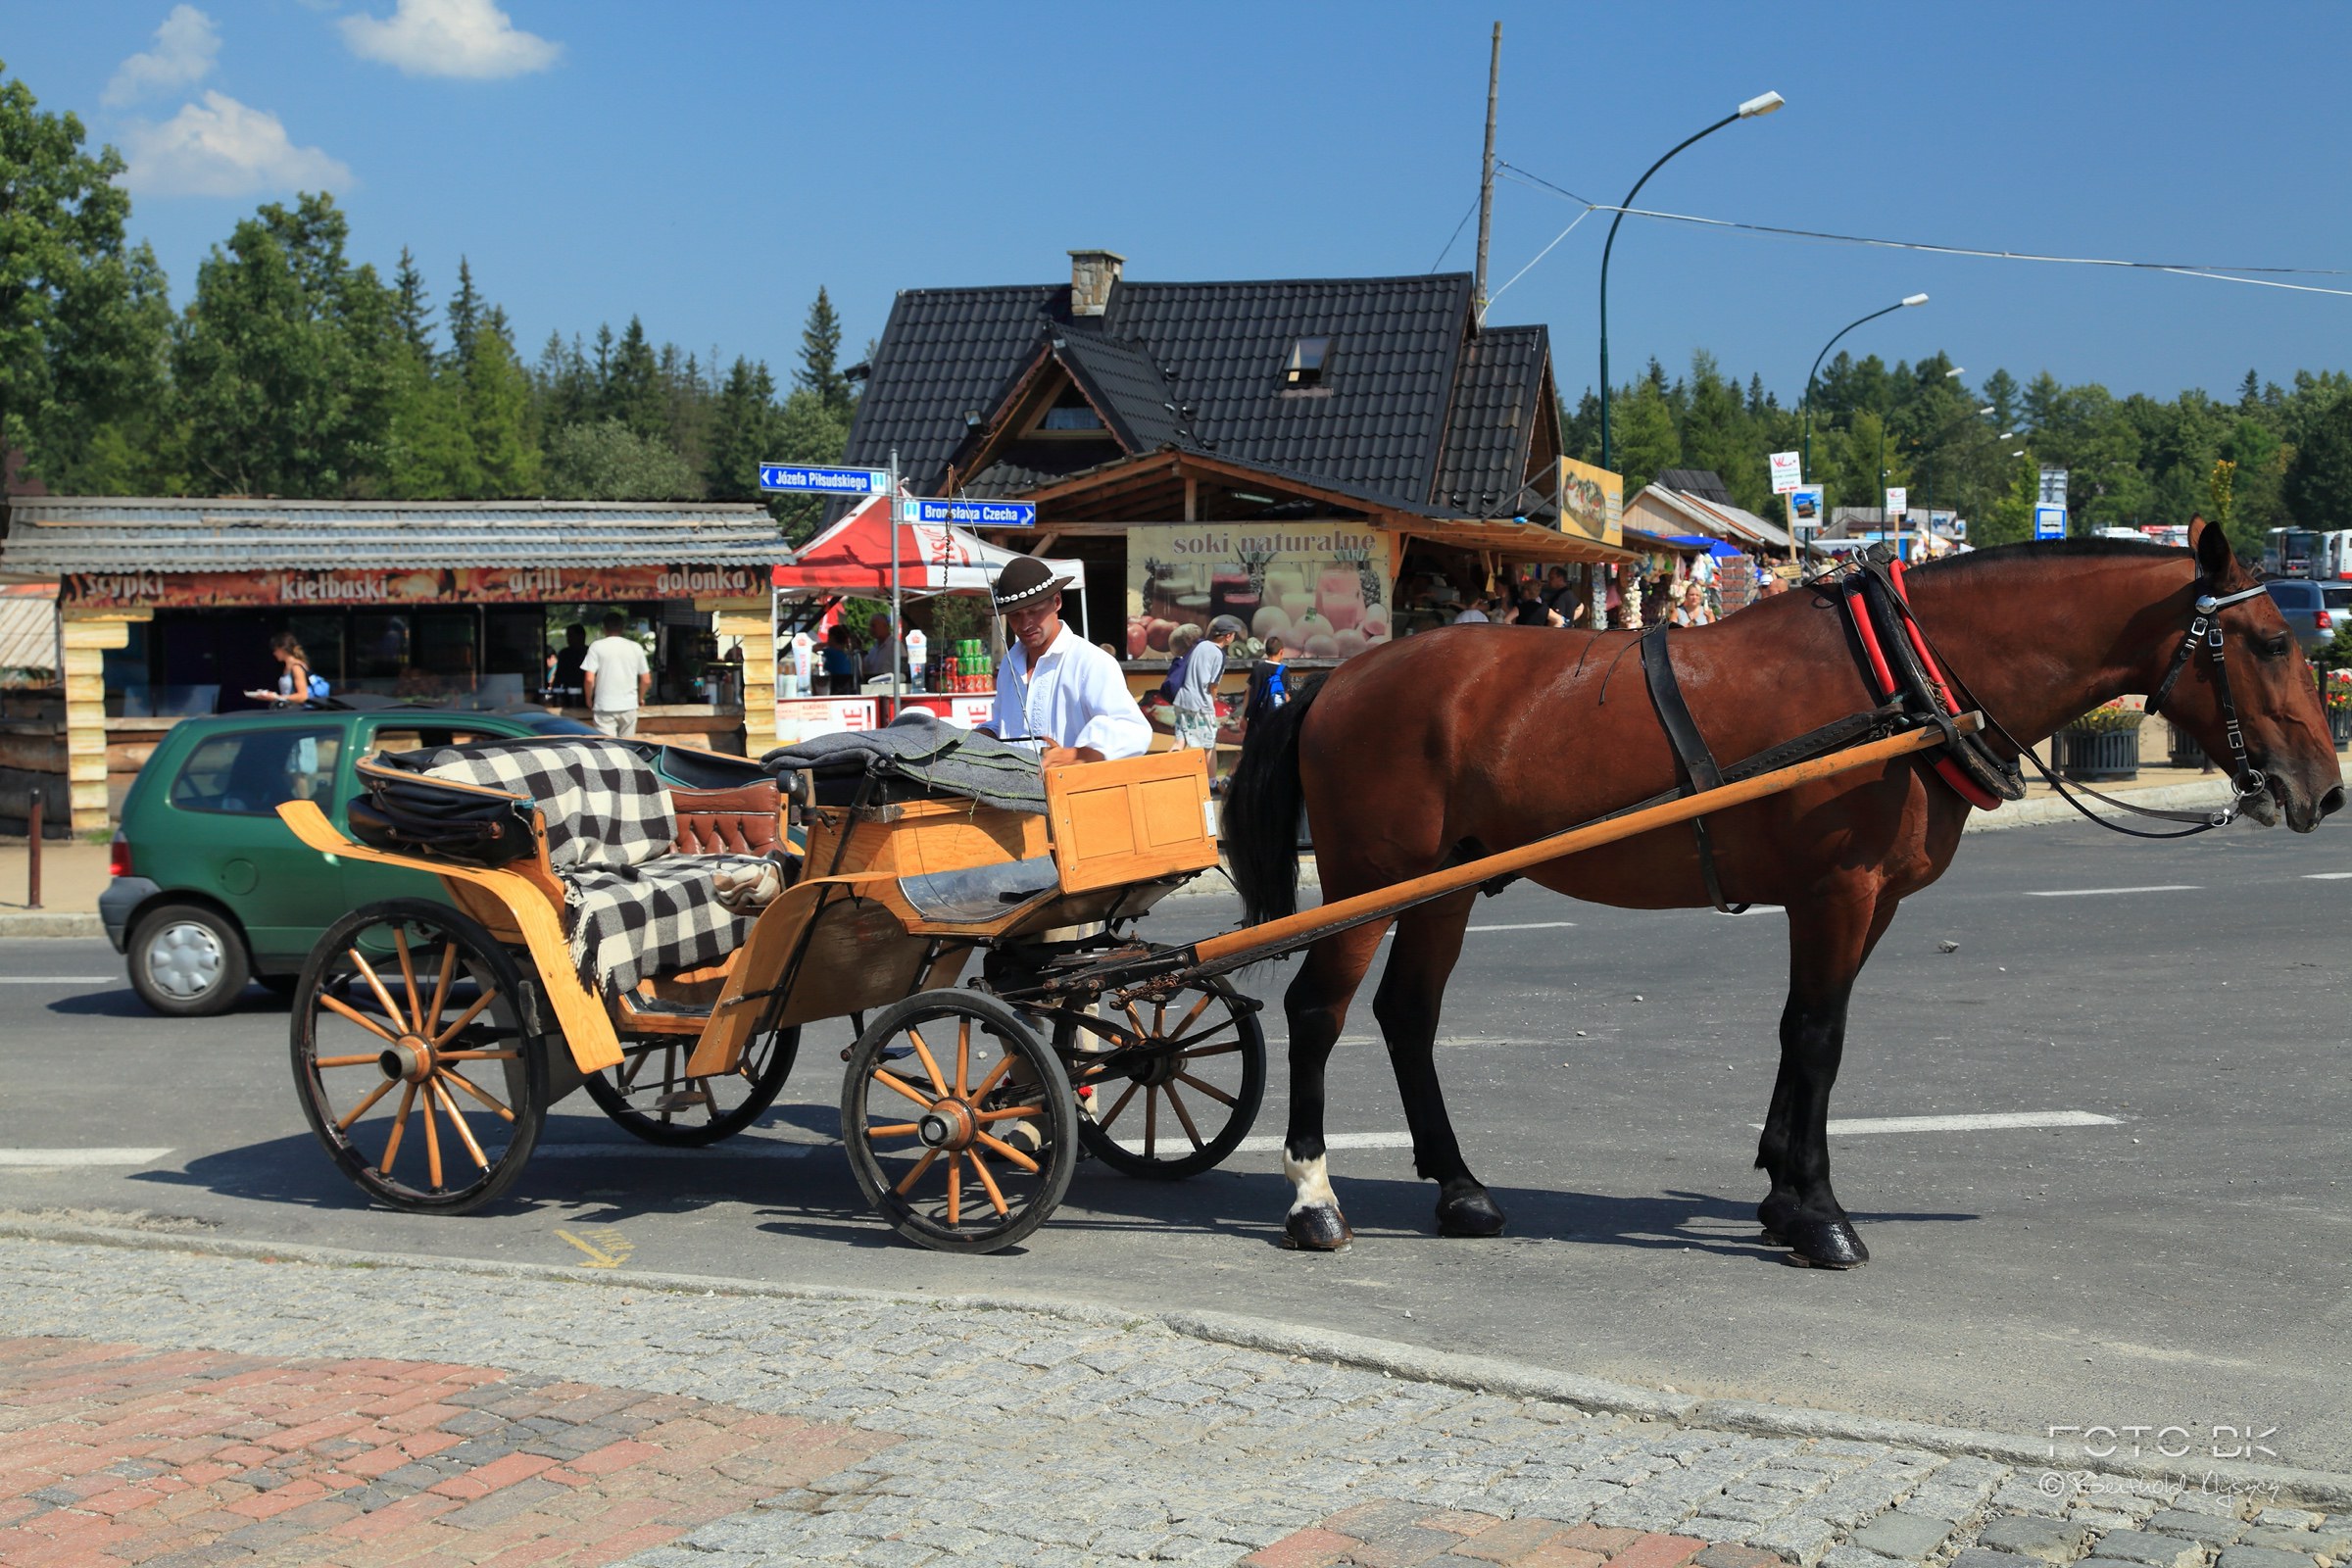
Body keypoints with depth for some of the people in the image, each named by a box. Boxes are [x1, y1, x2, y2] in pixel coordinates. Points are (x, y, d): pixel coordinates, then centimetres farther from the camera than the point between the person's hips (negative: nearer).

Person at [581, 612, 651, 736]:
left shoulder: (597, 646, -3)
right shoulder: (635, 647, 6)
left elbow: (589, 679, -9)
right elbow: (646, 680, 7)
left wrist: (589, 699, 8)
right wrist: (640, 698, 25)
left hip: (605, 707, -3)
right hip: (629, 707, 3)